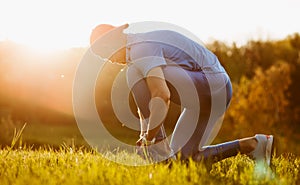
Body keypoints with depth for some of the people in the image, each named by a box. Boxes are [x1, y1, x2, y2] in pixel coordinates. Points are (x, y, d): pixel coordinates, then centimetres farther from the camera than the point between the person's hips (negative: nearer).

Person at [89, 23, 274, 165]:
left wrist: (149, 136, -16)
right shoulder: (144, 43, 19)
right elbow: (145, 101, 24)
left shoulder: (141, 50, -15)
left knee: (136, 74, -13)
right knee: (183, 157, 13)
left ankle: (158, 144, -10)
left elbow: (162, 97, -28)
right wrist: (143, 135, 19)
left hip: (209, 86, -10)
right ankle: (253, 144, 15)